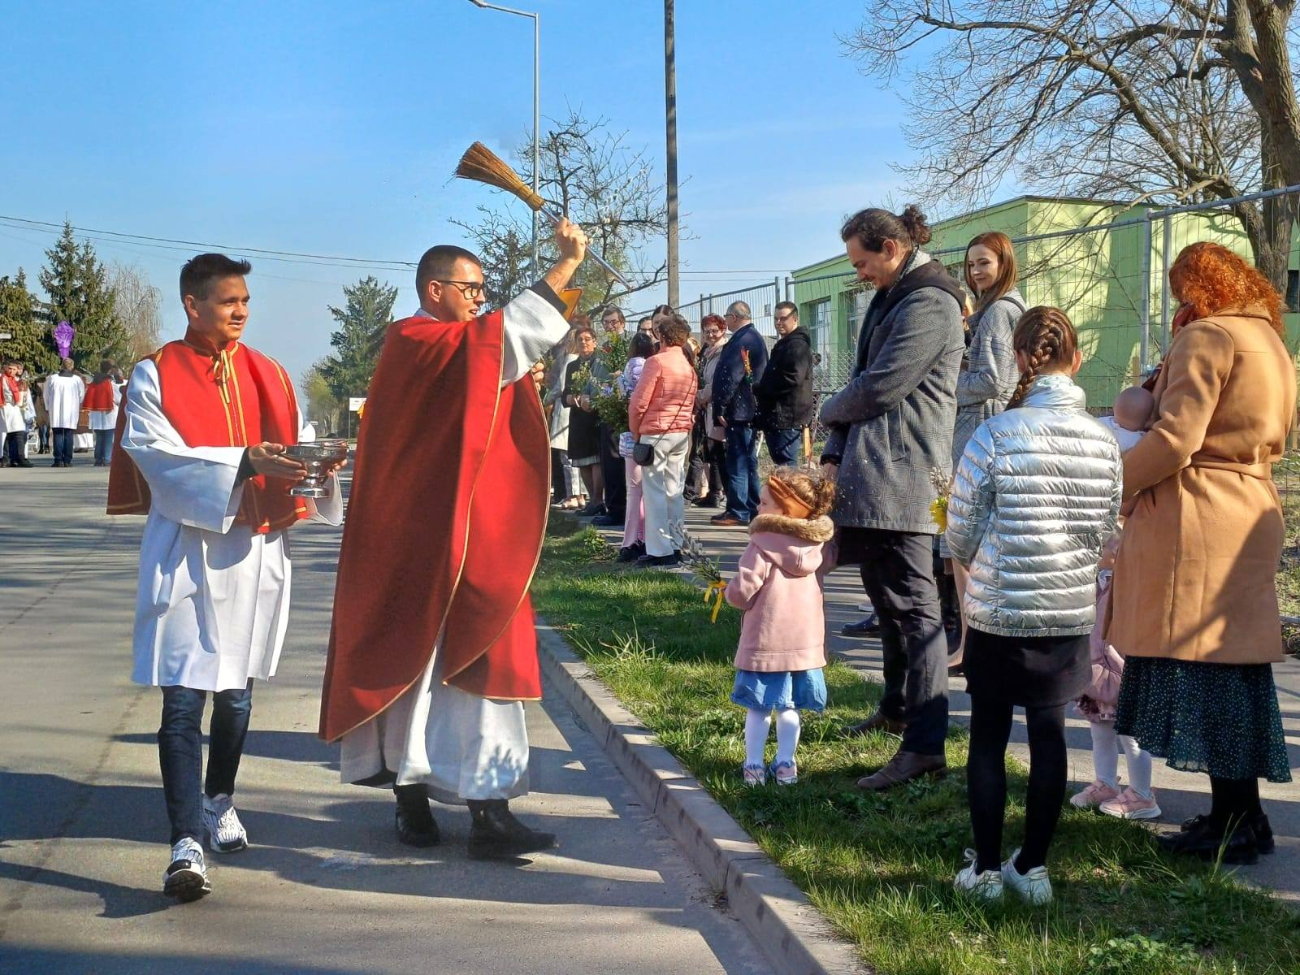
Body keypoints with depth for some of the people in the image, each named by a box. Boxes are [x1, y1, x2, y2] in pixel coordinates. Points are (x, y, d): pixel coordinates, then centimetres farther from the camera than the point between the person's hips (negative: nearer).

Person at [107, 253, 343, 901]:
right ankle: (186, 843, -10)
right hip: (185, 552, -4)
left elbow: (293, 449, 8)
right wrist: (245, 462, -26)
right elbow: (162, 460, -14)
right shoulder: (155, 376, -2)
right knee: (183, 701, -10)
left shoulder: (269, 375, 11)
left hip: (255, 552, 4)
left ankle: (219, 800, 36)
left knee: (236, 692, 15)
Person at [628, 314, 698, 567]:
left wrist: (635, 431, 1)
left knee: (654, 491, -4)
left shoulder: (657, 361, -11)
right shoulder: (690, 365, 8)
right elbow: (692, 403, 8)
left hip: (655, 432, -6)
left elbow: (638, 402, -12)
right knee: (674, 491, 11)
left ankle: (660, 550, -6)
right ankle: (675, 546, 14)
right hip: (683, 432, 6)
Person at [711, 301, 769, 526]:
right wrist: (718, 399, 20)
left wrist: (720, 407, -17)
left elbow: (731, 376, -21)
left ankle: (737, 511, -4)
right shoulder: (755, 338, 17)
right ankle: (752, 508, 20)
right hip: (751, 410, 10)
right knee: (748, 461, 14)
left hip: (739, 411, -10)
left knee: (738, 462, -7)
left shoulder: (742, 341, -16)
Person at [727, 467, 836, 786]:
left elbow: (741, 593, -19)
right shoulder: (819, 546, 1)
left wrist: (730, 592, 5)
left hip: (764, 642, -5)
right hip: (806, 642, 5)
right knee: (789, 707, 15)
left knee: (757, 708, 6)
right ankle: (786, 763, 16)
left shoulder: (762, 546, -16)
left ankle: (754, 765, 9)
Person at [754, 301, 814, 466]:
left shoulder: (797, 345, -11)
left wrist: (758, 389, -15)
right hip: (777, 417, 11)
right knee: (782, 467, 12)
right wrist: (760, 389, 9)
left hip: (787, 418, -11)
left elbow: (791, 379, -23)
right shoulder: (784, 344, 22)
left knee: (786, 469, -10)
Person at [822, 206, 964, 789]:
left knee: (912, 606, -10)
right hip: (869, 476, 10)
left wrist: (830, 410, 4)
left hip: (901, 478, -10)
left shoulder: (929, 303, -11)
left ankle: (925, 746, -10)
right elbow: (862, 382, 18)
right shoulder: (889, 299, 20)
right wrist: (834, 456, 6)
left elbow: (879, 389, -16)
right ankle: (896, 709, 33)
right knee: (885, 597, 19)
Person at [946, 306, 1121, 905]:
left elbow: (961, 538, -8)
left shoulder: (995, 436, -14)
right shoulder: (1104, 442, -3)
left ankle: (986, 870, 16)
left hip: (997, 614, -3)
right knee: (1049, 736, 12)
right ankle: (1032, 866, 20)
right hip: (1070, 615, 3)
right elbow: (1105, 536, 6)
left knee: (988, 740, 10)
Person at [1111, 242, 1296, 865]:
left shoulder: (1206, 337, -10)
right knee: (1234, 664, 13)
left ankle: (1234, 825, 1)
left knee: (1206, 669, -4)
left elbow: (1175, 438, -19)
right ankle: (1241, 815, 18)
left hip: (1198, 520, -10)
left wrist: (1113, 484, -5)